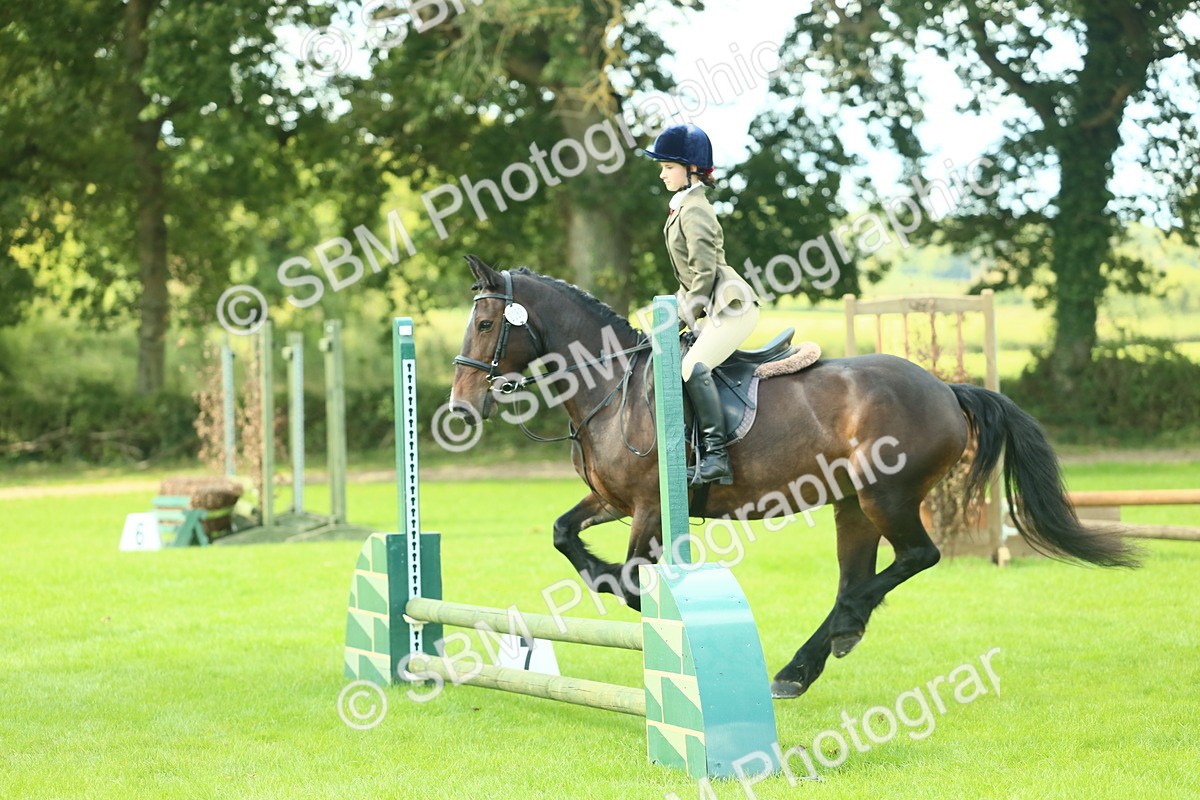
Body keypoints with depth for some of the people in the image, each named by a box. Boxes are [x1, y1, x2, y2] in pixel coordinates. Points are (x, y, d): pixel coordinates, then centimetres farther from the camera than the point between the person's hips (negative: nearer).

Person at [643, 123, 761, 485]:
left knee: (694, 366, -25)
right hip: (716, 309, 11)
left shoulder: (694, 211, -14)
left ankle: (716, 455, -28)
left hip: (732, 305, -11)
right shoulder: (682, 207, 17)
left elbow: (704, 271, -19)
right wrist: (682, 312, 16)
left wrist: (691, 316, -12)